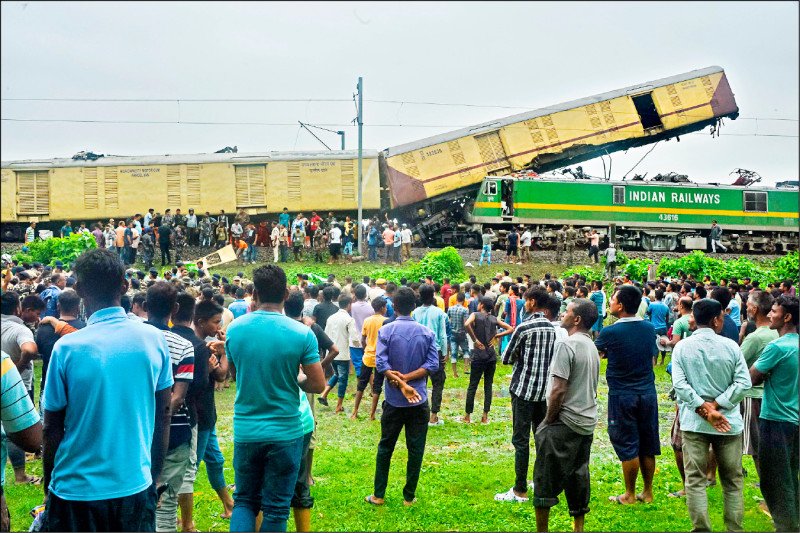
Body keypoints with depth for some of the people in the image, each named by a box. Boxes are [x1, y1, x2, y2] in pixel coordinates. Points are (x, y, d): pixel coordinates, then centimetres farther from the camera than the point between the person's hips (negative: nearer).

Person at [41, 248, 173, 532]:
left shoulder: (66, 349, -14)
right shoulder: (155, 340, -6)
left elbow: (52, 429, -6)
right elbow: (163, 413, 2)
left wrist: (49, 487, 7)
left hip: (76, 488, -2)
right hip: (136, 485, 2)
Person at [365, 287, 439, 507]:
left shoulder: (385, 331, -7)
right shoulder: (426, 333, -1)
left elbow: (381, 363, -15)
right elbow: (432, 364, -7)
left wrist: (401, 382, -17)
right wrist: (407, 378, -11)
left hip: (394, 400, 0)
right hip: (419, 400, 1)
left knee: (385, 447, 12)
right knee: (416, 449, 8)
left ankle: (378, 495, 17)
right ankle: (409, 497, 13)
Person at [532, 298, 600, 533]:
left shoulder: (567, 345, -17)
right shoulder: (591, 346, 12)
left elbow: (559, 389, -21)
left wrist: (549, 420, -11)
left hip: (565, 424, -8)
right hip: (587, 423, 8)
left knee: (546, 480, 1)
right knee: (578, 477, 14)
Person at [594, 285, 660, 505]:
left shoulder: (610, 333, -15)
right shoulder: (649, 329, 0)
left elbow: (596, 349, 3)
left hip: (622, 395, -5)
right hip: (648, 393, 5)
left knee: (627, 446, 4)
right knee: (647, 446, 12)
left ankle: (630, 495, 12)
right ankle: (648, 492, 21)